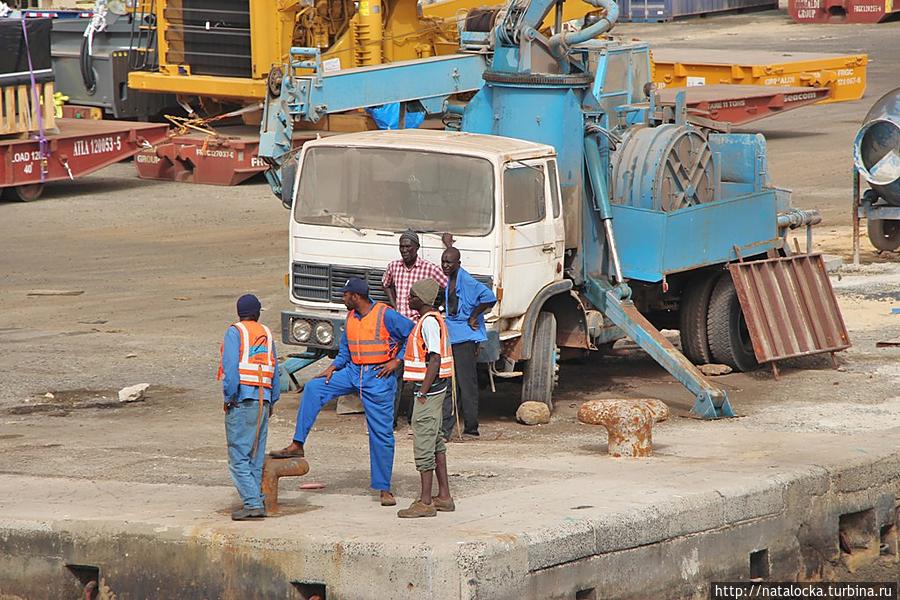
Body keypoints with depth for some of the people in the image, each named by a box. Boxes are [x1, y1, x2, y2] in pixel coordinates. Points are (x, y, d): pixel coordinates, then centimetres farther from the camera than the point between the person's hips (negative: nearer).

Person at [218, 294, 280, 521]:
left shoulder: (235, 332, -2)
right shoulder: (266, 334, 16)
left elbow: (231, 367, -13)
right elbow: (275, 372, 16)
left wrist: (229, 397, -8)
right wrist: (272, 402, 20)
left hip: (242, 399, -6)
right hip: (263, 400, 6)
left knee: (239, 456, -6)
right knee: (257, 455, 11)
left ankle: (252, 503, -16)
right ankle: (258, 501, 8)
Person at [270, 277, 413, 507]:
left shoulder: (386, 315, -12)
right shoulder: (351, 318, 10)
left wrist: (396, 361, -11)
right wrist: (333, 367, 3)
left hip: (379, 378, -7)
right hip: (353, 372, 7)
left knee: (381, 433, -2)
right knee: (313, 388, -9)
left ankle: (384, 488, 7)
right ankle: (297, 445, -7)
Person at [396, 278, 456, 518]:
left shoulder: (429, 322, -17)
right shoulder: (433, 318, 14)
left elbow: (435, 359, -23)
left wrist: (423, 393, -21)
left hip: (429, 390, -11)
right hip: (435, 389, 11)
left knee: (423, 444, -7)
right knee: (435, 442, 15)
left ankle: (425, 502, -6)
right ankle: (444, 497, 20)